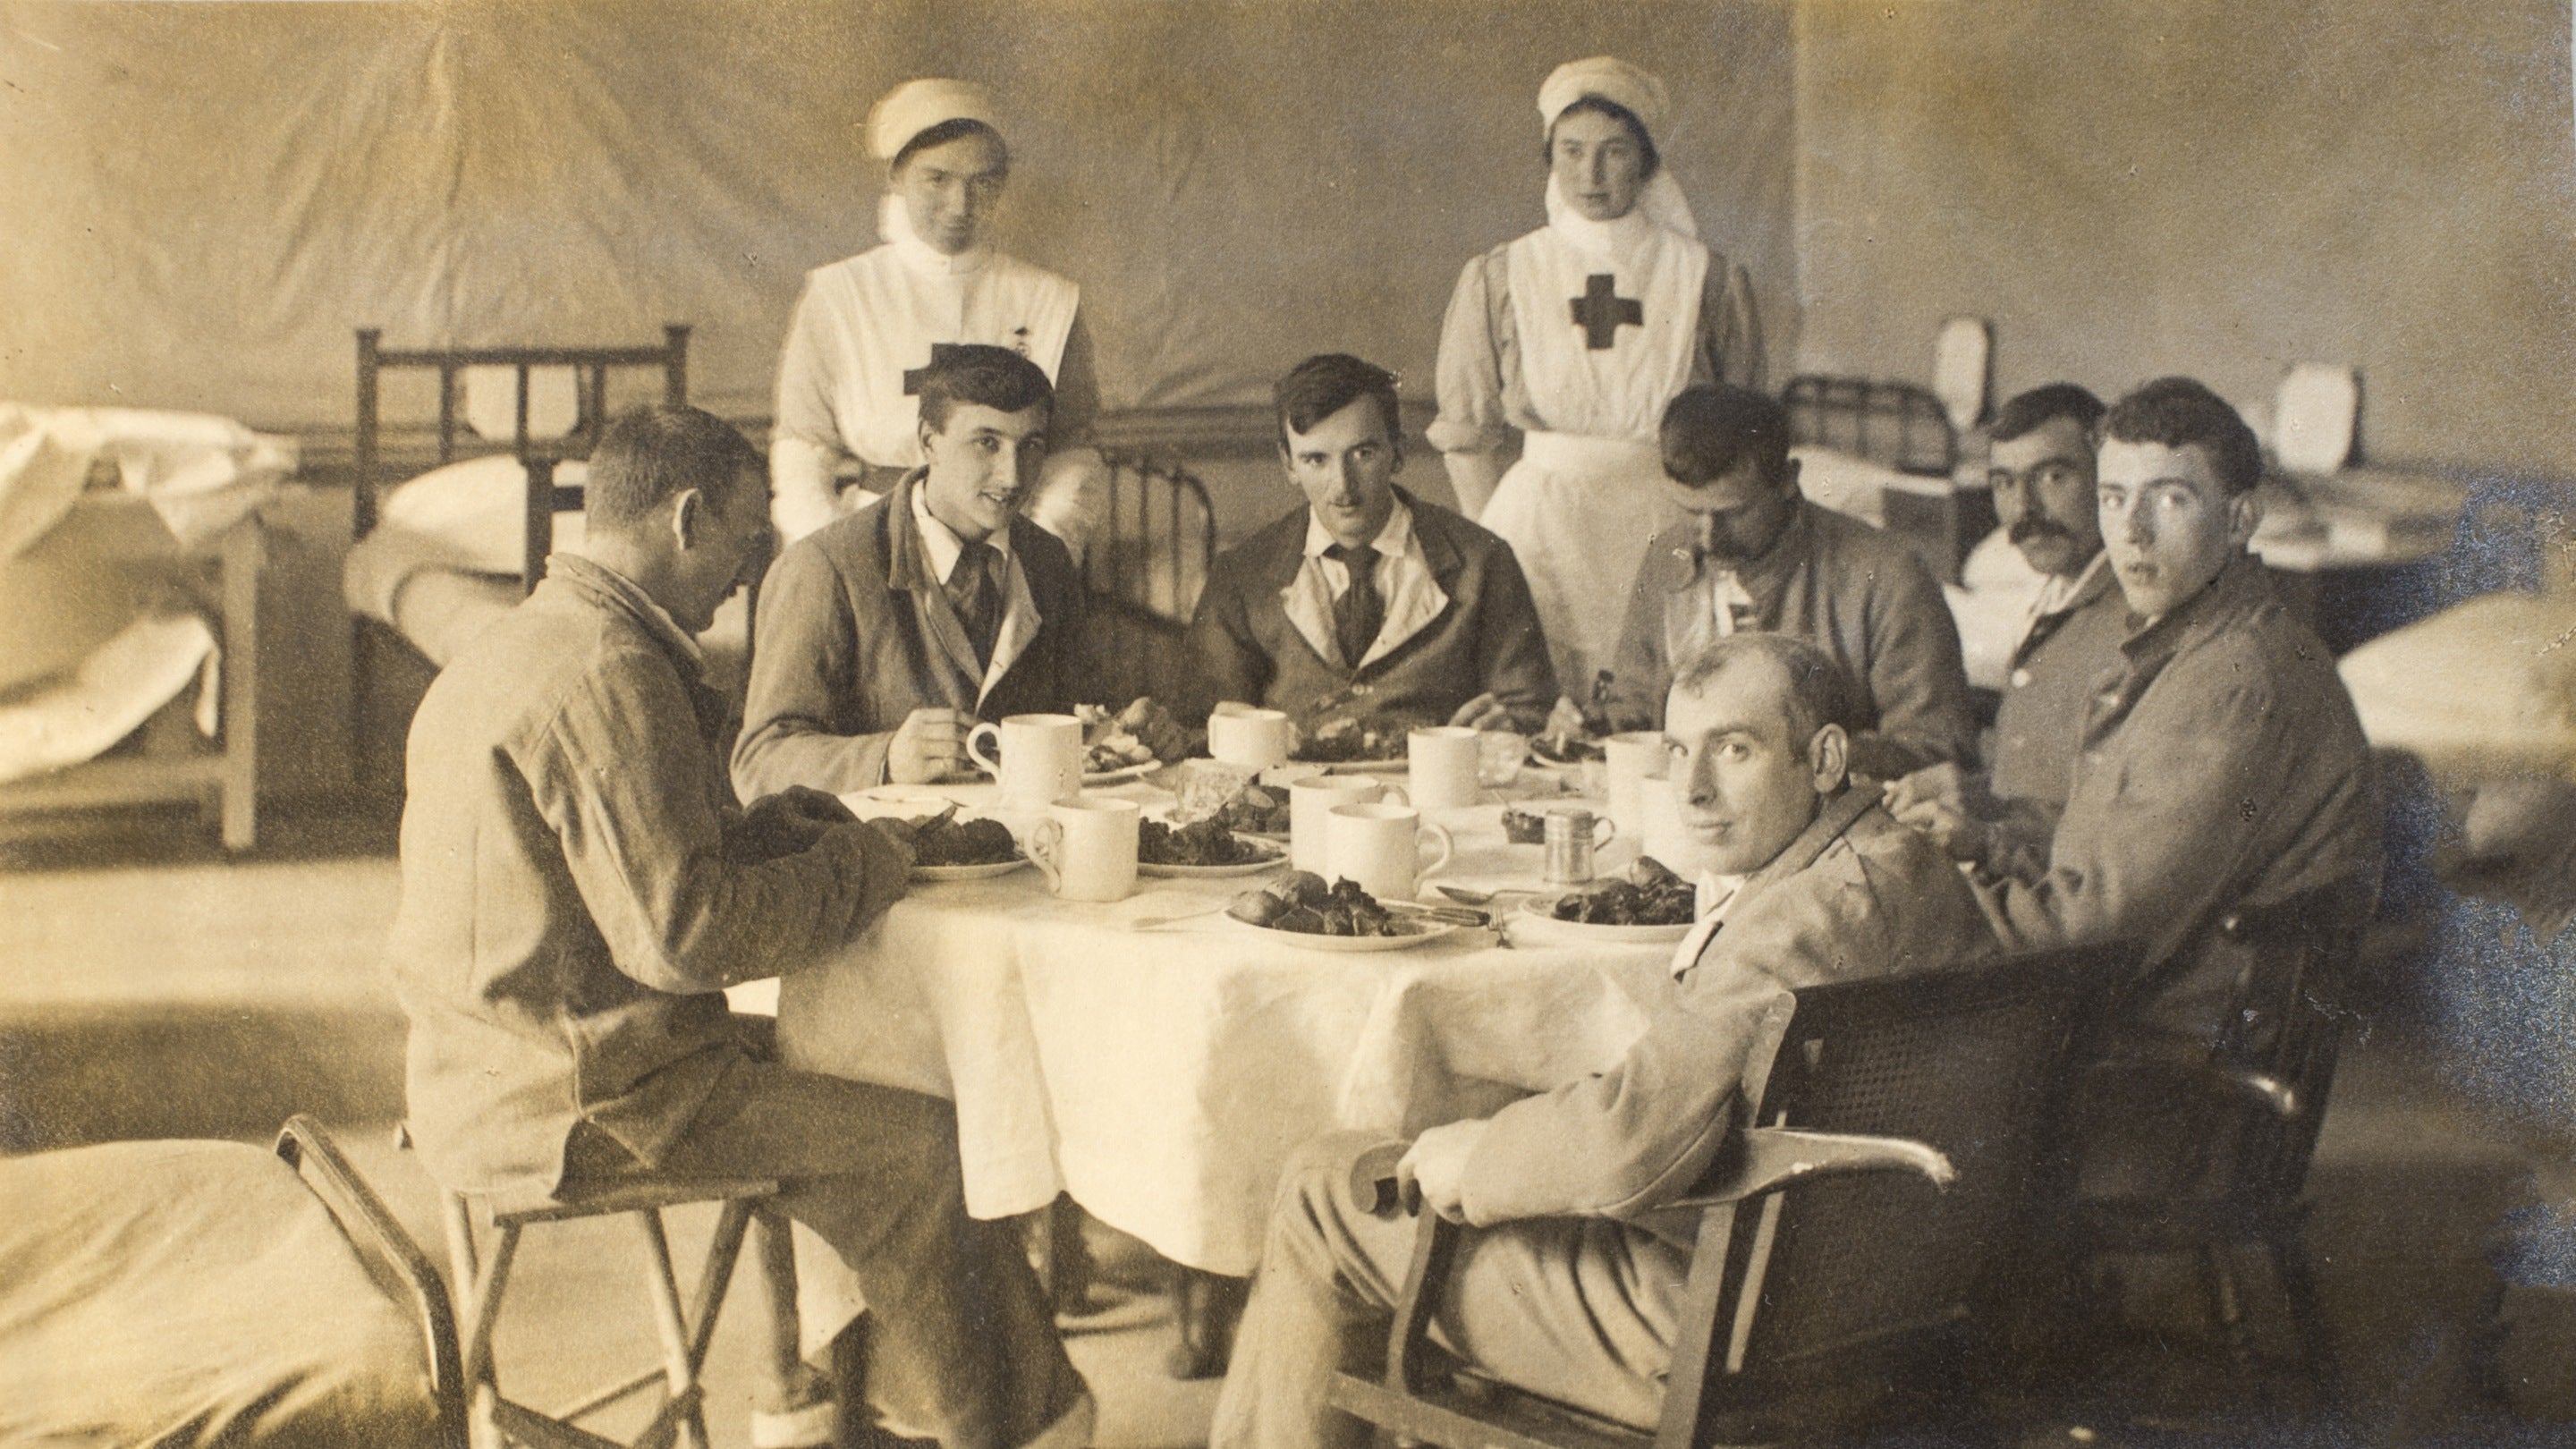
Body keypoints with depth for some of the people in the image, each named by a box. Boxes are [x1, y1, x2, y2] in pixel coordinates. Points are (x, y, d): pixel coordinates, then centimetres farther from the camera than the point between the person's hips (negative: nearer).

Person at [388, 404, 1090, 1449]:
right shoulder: (607, 674, -21)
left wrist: (769, 827, 6)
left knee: (849, 1081, 17)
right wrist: (861, 864, -11)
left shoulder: (519, 645, 13)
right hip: (577, 1105, -11)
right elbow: (681, 933, -25)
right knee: (919, 1148, -5)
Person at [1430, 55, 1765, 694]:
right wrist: (1490, 557, 3)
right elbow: (1466, 437, 8)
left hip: (1668, 531, 0)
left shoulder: (1709, 279, 3)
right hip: (1538, 530, 0)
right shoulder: (1497, 280, 4)